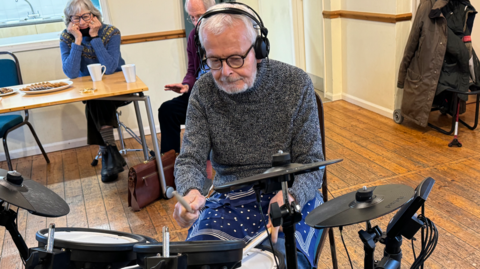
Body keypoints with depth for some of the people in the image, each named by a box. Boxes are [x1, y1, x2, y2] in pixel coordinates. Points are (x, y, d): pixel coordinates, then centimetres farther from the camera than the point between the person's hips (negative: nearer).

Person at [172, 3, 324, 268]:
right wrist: (191, 192, -30)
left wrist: (290, 197, -30)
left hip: (292, 198, -1)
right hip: (229, 200, 2)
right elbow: (190, 159, -6)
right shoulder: (203, 91, -4)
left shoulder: (296, 84, -10)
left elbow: (311, 163, -9)